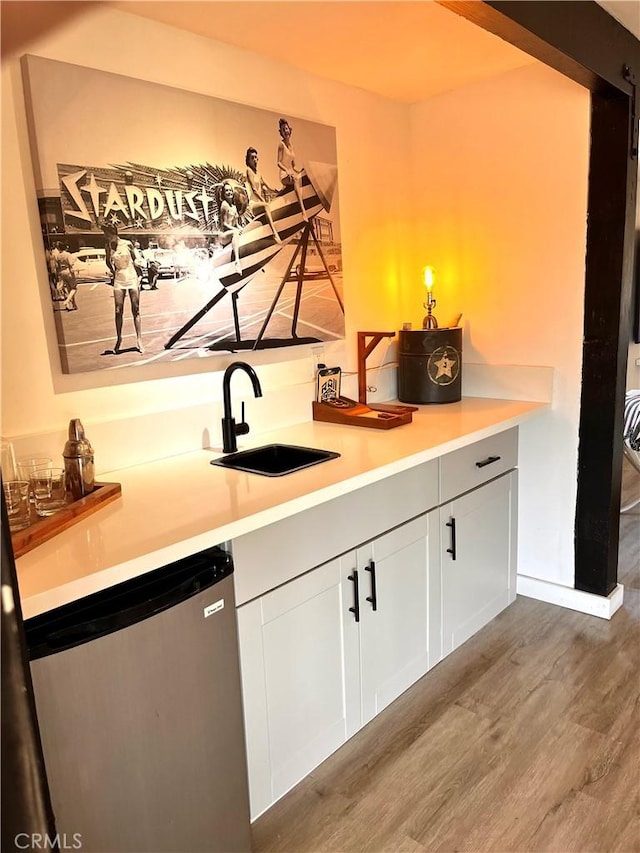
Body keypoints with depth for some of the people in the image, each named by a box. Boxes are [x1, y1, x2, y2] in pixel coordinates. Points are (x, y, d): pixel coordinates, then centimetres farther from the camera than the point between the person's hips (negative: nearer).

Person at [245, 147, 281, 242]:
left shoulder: (258, 174, 23)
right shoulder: (249, 170, 0)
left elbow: (268, 188, 16)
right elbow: (254, 189, -10)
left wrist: (277, 192, -3)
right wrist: (263, 200, -17)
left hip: (260, 203, 9)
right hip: (253, 204, -9)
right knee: (266, 205, -35)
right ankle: (275, 233, -51)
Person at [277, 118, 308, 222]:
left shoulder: (291, 146, 21)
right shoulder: (281, 145, 0)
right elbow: (279, 162, -6)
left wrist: (297, 170, 3)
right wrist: (287, 171, -22)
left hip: (292, 173, 7)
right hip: (284, 175, -7)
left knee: (301, 176, -24)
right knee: (296, 179, -36)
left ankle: (304, 209, -33)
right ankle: (303, 211, -50)